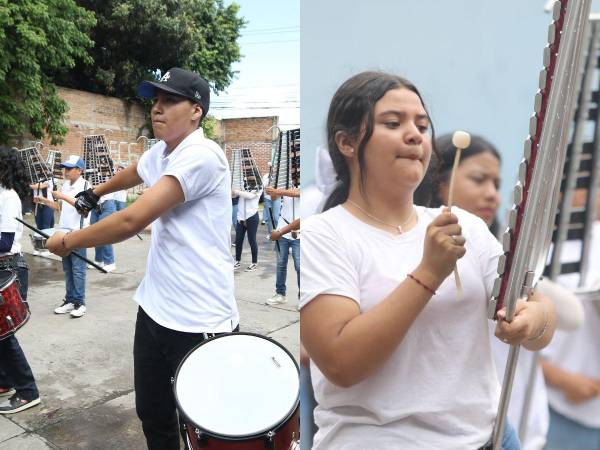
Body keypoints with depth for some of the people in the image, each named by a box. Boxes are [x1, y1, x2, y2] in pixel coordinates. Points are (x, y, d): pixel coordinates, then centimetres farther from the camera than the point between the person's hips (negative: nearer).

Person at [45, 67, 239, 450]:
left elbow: (132, 220, -23)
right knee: (152, 415, 20)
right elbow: (130, 175, 34)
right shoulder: (159, 152, 9)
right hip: (155, 309, 8)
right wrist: (95, 193, 50)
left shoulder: (202, 156, -19)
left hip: (200, 321, -8)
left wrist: (67, 242, -8)